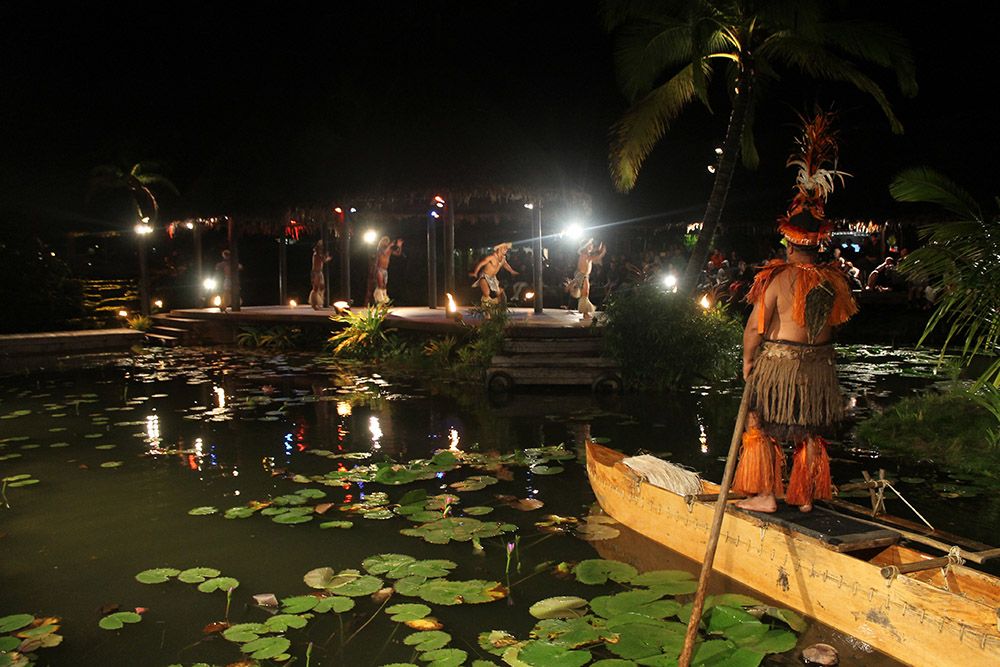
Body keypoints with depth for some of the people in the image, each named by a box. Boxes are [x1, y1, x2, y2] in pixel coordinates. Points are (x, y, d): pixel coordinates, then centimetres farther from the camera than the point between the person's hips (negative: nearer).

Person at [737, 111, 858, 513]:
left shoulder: (777, 278, -16)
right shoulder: (834, 280, -2)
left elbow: (754, 328, -13)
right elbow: (840, 320, 11)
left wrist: (747, 361, -2)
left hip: (777, 362, -5)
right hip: (819, 366, 5)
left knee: (768, 428, 9)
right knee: (811, 434, 15)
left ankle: (766, 496, 14)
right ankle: (805, 496, 26)